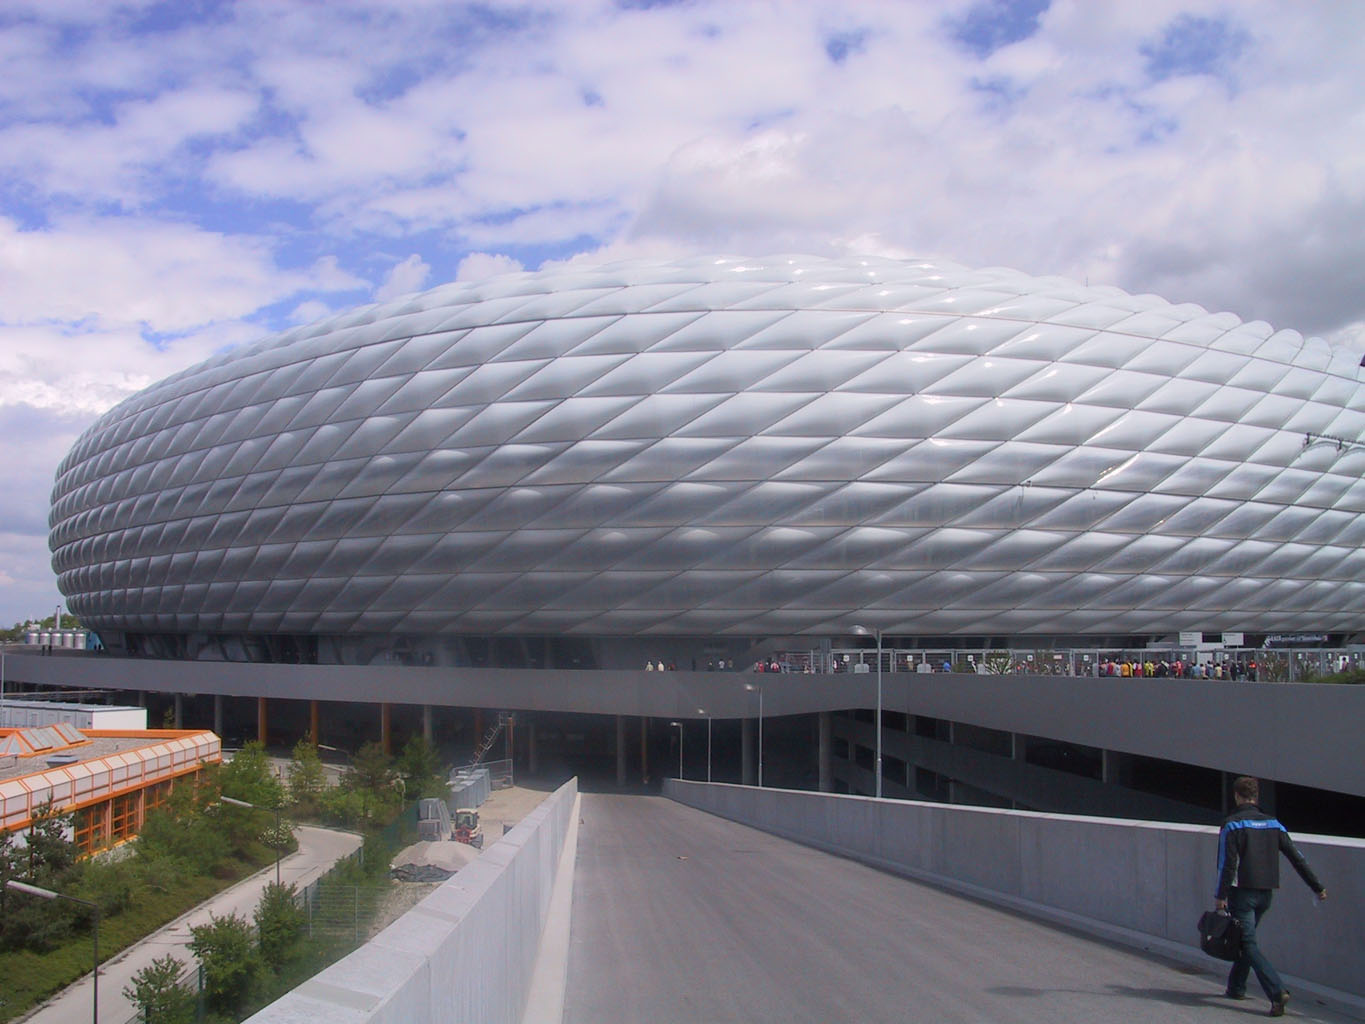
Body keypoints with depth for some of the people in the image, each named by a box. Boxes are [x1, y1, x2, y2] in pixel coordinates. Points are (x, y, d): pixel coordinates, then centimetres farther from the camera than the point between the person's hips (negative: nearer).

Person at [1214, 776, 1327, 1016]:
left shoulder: (1232, 825, -8)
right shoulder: (1273, 824, 9)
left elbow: (1227, 864, -15)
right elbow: (1297, 857, 7)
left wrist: (1220, 896, -13)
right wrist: (1317, 887, 11)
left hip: (1243, 893, -6)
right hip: (1265, 894, 6)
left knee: (1249, 944, -6)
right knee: (1246, 940, 20)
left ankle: (1277, 991, -21)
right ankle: (1236, 987, 27)